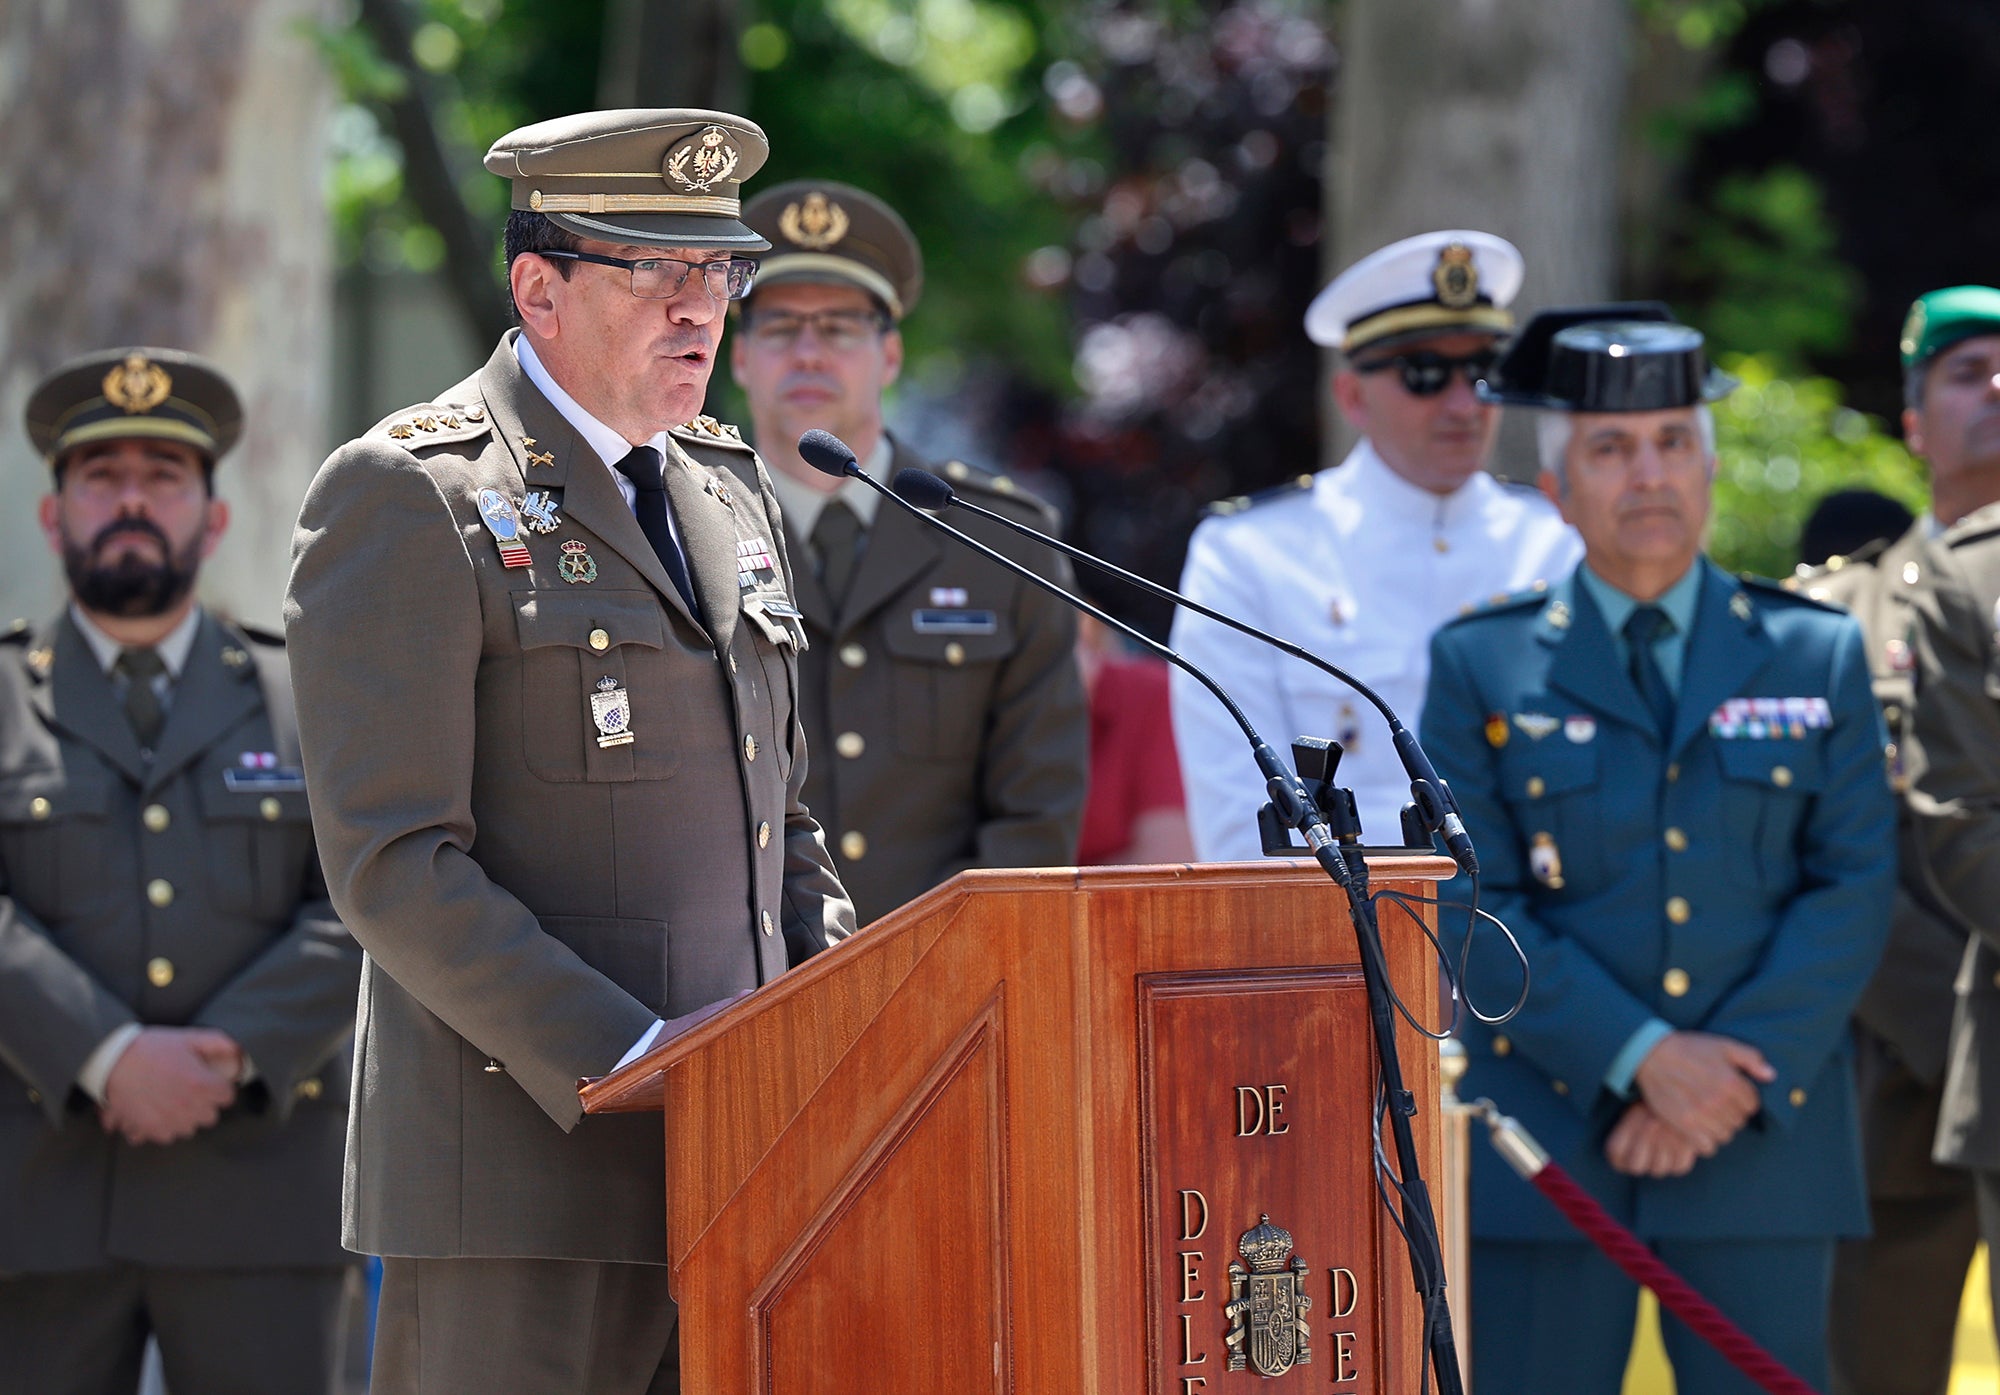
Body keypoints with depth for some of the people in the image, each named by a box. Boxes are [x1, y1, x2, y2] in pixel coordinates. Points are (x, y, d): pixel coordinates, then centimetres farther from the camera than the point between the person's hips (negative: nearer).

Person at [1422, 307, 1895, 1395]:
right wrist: (1642, 1058, -13)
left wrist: (1738, 1075, -10)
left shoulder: (1817, 655, 9)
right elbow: (1475, 906, -2)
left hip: (1766, 1141, 1)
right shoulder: (1482, 666, 6)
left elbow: (1855, 888, 3)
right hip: (1549, 1142, -1)